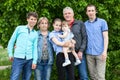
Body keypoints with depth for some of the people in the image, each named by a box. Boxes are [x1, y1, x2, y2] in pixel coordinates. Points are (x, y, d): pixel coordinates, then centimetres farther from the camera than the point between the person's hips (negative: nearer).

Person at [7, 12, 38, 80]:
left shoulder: (35, 33, 12)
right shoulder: (19, 28, 6)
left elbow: (35, 47, 8)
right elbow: (11, 41, 8)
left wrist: (34, 61, 2)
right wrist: (10, 54, 4)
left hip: (29, 59, 3)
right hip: (18, 57, -3)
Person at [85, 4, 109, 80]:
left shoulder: (102, 22, 2)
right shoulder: (85, 24, 11)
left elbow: (106, 37, -2)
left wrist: (105, 51, -11)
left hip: (100, 53, -3)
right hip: (89, 53, 3)